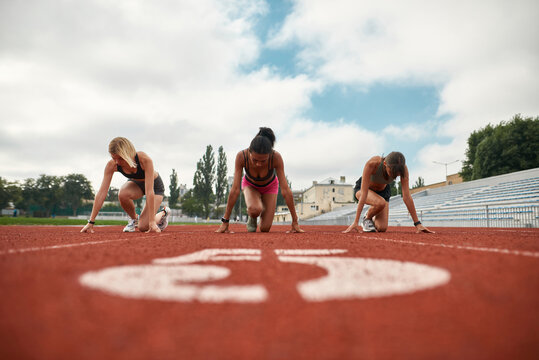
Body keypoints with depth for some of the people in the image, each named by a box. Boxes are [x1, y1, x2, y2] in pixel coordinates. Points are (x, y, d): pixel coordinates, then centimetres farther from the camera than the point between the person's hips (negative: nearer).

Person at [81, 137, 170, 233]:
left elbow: (149, 191, -41)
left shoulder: (144, 160, -38)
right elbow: (102, 193, -26)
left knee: (143, 227, -16)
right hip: (135, 183, 4)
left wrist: (152, 222, -42)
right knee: (122, 194, -33)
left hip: (155, 185, -4)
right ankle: (134, 218, -2)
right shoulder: (112, 165, -26)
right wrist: (91, 222, -30)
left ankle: (164, 212, 15)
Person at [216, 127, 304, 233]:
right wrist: (225, 222, -33)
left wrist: (295, 222, -30)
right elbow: (235, 190, -34)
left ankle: (264, 211, 27)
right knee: (255, 210, -34)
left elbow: (285, 190, -33)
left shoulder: (276, 157, -38)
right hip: (250, 185, 0)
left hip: (269, 186, 1)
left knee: (265, 229, -8)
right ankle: (251, 217, 4)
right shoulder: (241, 156, -37)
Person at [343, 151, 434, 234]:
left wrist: (417, 224, -30)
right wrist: (355, 222, -44)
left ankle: (372, 219, 24)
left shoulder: (403, 168, -30)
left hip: (383, 191, 3)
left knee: (382, 228, -11)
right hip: (362, 188, -3)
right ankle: (366, 218, -5)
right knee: (380, 202, -37)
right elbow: (364, 193, -41)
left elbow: (407, 196, -28)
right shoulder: (372, 164, -40)